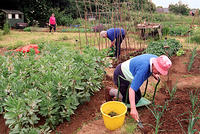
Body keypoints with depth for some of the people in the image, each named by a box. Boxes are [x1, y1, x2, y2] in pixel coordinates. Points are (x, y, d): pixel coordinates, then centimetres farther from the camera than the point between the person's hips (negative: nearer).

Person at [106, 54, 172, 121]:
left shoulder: (156, 59, -13)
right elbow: (132, 88, -40)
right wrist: (133, 109, -45)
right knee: (134, 100, -3)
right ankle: (111, 91, 9)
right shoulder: (143, 69, -38)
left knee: (138, 97, 13)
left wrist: (153, 74, -6)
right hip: (121, 76, -9)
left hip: (127, 74, 9)